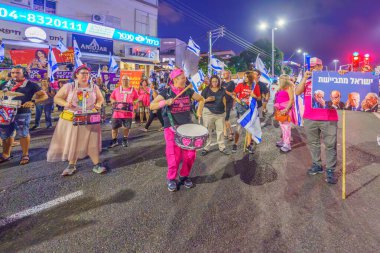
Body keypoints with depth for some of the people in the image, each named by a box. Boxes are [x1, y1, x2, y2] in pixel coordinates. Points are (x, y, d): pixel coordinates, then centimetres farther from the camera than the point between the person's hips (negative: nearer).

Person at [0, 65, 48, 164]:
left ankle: (25, 155, 15)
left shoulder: (31, 85, -1)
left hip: (22, 114, -5)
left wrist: (33, 102, -22)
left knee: (23, 134, 2)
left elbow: (44, 96, -6)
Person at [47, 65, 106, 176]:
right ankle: (72, 165, 22)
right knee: (71, 142, 8)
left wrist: (98, 104, -9)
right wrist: (65, 103, -19)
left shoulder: (94, 87, 2)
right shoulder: (68, 86, -3)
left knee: (92, 141, -1)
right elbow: (57, 98, 1)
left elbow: (100, 98, 13)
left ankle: (97, 164, 7)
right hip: (71, 119, 0)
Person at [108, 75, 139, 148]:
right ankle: (114, 141, 23)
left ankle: (125, 140, 28)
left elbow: (137, 99, 10)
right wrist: (114, 102, -5)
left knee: (127, 127, 9)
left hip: (128, 112, 0)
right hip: (117, 112, 1)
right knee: (114, 127, 5)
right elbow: (111, 98, 15)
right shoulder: (116, 90, 4)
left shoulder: (133, 90, 1)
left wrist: (133, 102, -9)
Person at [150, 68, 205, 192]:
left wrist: (199, 111, 0)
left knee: (190, 154, 1)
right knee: (174, 156, -4)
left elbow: (201, 99, 17)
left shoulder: (188, 91, 3)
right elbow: (152, 106, -12)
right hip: (172, 128, -3)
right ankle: (171, 179, 20)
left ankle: (184, 176, 25)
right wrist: (166, 102, -27)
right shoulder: (166, 92, -6)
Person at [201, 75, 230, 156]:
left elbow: (224, 100, 13)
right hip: (208, 113, -2)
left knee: (220, 130, 9)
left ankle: (222, 147, 20)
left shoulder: (222, 90, 7)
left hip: (220, 113, 3)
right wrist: (207, 100, -18)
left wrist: (225, 110, 8)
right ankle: (206, 148, 12)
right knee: (207, 131, 2)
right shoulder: (206, 89, 0)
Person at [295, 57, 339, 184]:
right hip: (309, 118, 4)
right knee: (313, 143, 11)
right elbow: (297, 92, -1)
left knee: (330, 145, 0)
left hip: (328, 118, -3)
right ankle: (316, 165, 24)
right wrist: (304, 78, -8)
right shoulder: (306, 80, 13)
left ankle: (330, 170, 7)